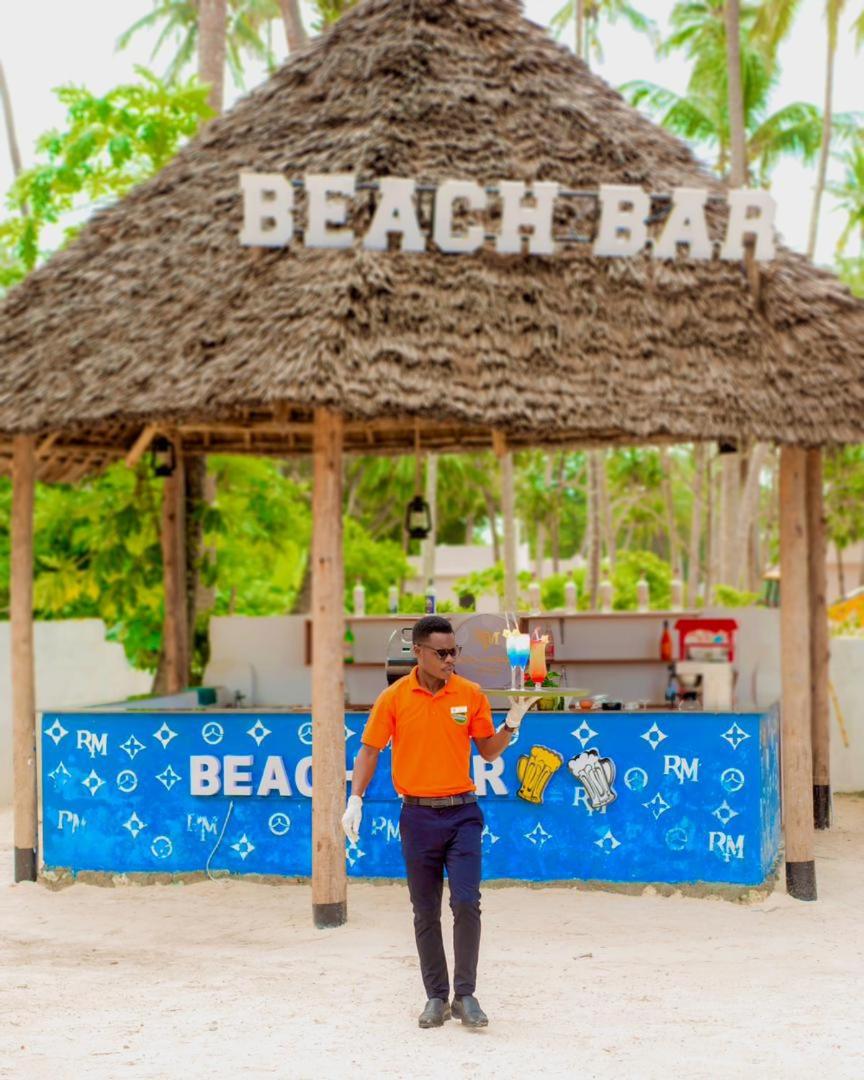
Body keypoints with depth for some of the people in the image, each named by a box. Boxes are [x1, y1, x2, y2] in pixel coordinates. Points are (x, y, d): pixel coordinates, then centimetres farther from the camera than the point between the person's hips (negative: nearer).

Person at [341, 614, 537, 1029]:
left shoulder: (471, 694, 0)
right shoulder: (395, 697, -3)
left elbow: (488, 751, 8)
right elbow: (369, 750, 3)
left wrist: (512, 723, -9)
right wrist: (355, 800, -6)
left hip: (462, 812, 0)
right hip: (418, 815, 0)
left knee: (466, 903, -9)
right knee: (425, 912, 7)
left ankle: (465, 995, 2)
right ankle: (436, 997, 17)